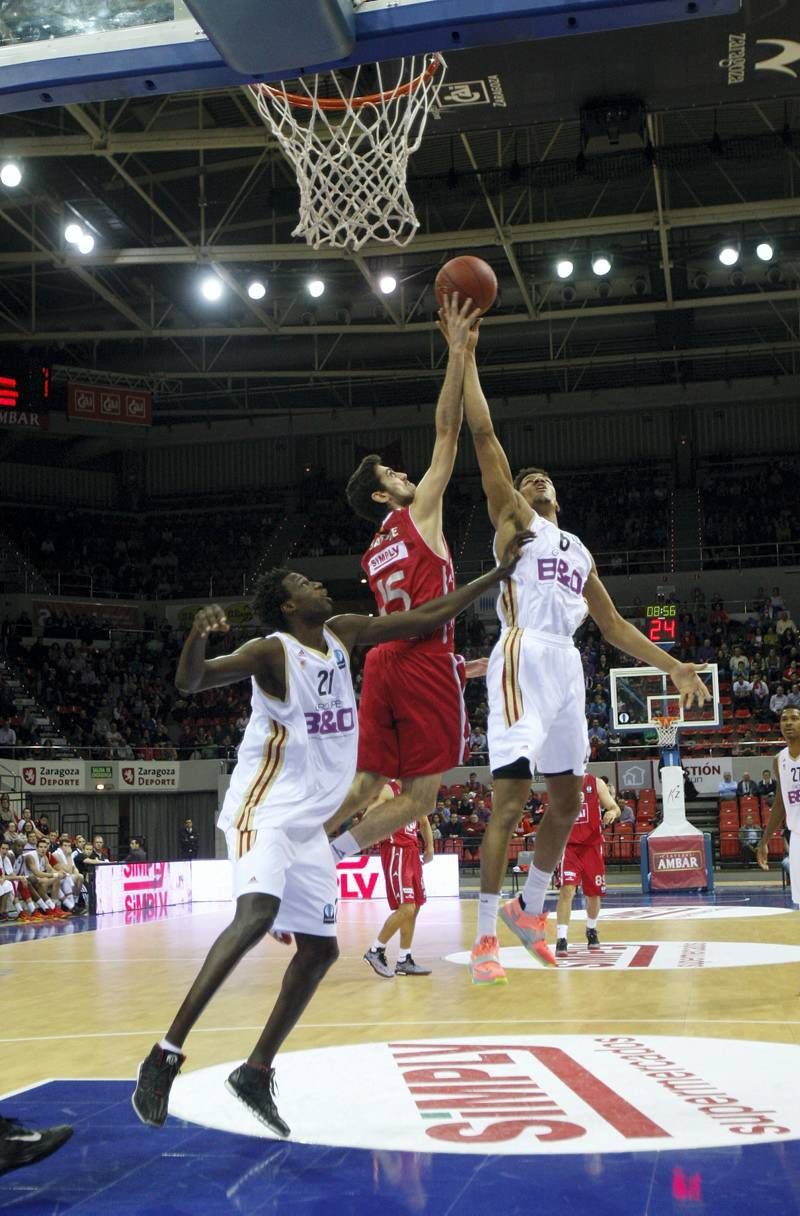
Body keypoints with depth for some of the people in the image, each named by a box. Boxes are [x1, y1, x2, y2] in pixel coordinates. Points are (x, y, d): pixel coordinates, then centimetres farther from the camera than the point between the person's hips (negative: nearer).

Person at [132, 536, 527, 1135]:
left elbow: (428, 619, 12)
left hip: (308, 821, 8)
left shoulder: (344, 633, 7)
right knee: (258, 913, -30)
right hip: (265, 809, -8)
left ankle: (256, 1073, 16)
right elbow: (191, 681, -25)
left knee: (320, 948, 6)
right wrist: (198, 633, -46)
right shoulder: (272, 652, -13)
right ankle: (165, 1056, -26)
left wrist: (497, 574, 11)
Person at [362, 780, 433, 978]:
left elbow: (424, 823, 26)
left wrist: (429, 846, 19)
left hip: (412, 851, 8)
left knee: (414, 908, 9)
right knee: (406, 908, -14)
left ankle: (404, 961, 17)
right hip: (395, 852, -8)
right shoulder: (388, 790, -11)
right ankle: (375, 951, 0)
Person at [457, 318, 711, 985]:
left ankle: (530, 908, 28)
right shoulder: (513, 518, 11)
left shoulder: (579, 552, 27)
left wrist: (674, 667, 20)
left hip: (568, 668, 7)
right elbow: (484, 434, 2)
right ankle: (486, 938, -8)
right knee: (511, 798, -13)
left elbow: (615, 626, 27)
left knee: (567, 801, 11)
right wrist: (467, 355, 1)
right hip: (525, 660, -7)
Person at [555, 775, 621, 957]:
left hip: (592, 845, 1)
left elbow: (616, 809, -1)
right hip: (569, 845, -1)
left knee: (594, 894, 13)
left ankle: (591, 931, 39)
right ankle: (561, 940, -18)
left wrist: (612, 813, -24)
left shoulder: (596, 784, -2)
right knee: (567, 890, -18)